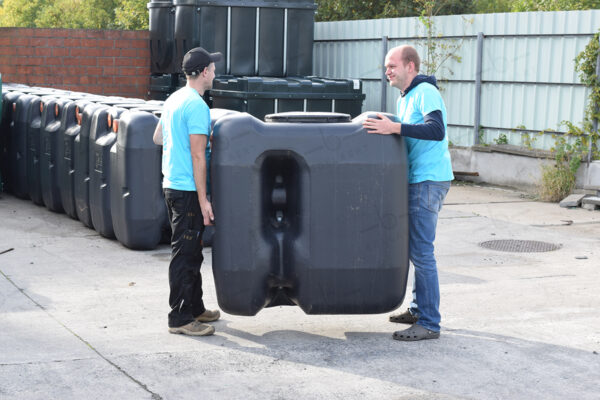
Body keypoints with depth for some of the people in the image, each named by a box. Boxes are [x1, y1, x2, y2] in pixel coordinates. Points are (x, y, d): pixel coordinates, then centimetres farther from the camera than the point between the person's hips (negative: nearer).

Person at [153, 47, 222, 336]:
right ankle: (180, 318, -1)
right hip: (188, 190, -10)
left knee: (190, 252, 17)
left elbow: (158, 137, 24)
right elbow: (198, 156, -20)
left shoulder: (173, 100, 12)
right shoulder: (197, 106, -17)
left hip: (171, 184, 10)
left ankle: (195, 308, 27)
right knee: (186, 254, -5)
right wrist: (203, 200, -19)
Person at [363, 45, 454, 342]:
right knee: (414, 248, 17)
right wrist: (386, 127, 10)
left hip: (429, 180, -10)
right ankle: (419, 309, 28)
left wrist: (394, 127, -32)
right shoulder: (404, 97, 19)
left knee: (421, 251, -10)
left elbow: (436, 130, -27)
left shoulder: (425, 92, -12)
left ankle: (429, 323, -6)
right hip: (416, 180, 10)